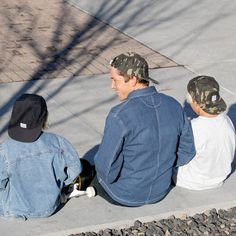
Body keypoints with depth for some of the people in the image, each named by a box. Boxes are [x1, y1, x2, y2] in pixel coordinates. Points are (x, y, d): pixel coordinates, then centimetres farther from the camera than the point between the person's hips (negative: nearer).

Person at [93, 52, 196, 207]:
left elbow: (106, 167, -23)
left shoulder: (119, 116, -28)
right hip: (161, 191, 5)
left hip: (125, 196, -5)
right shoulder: (174, 106, -10)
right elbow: (187, 151, 1)